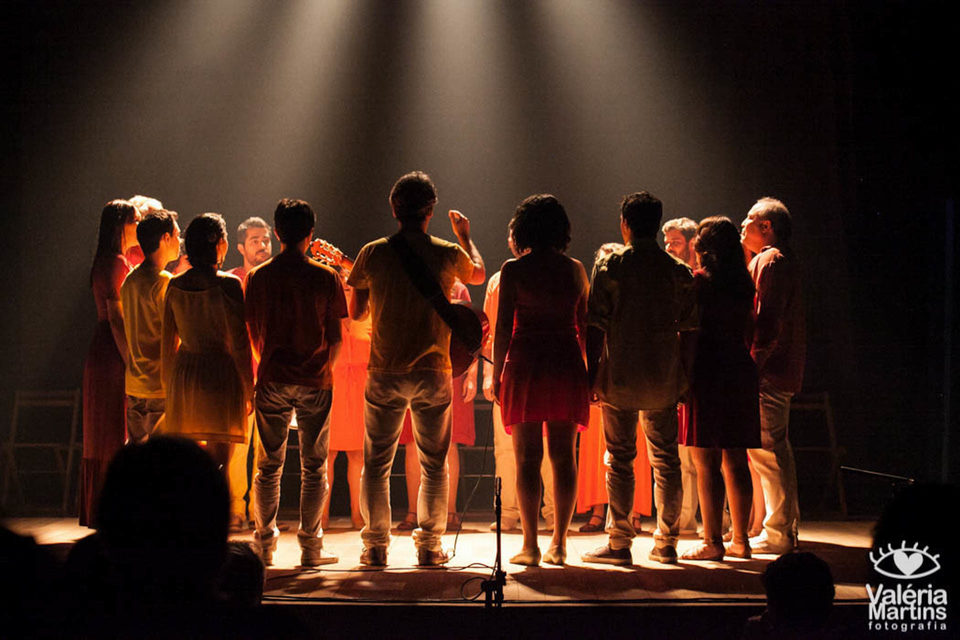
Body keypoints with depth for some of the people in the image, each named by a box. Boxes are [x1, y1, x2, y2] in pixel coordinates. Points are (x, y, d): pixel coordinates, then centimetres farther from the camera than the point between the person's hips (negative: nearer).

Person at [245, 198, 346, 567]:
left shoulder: (257, 277, 1)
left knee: (269, 466, 10)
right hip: (315, 383, -1)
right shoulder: (326, 278, -4)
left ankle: (265, 545, 11)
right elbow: (336, 337, -1)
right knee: (314, 467, 5)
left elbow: (253, 333, 7)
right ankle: (311, 547, 5)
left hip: (272, 380, 1)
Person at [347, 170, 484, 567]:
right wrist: (465, 236, 35)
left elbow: (356, 312, 6)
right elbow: (479, 274, 20)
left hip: (384, 373, 0)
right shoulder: (448, 254, -3)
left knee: (376, 463, 8)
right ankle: (428, 546, 9)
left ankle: (376, 546, 7)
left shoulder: (373, 254, -3)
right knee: (433, 464, 10)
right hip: (432, 371, 0)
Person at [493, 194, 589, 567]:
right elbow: (585, 325, 10)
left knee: (527, 458, 1)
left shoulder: (513, 270, -3)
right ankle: (558, 544, 8)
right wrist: (587, 371, 18)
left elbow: (503, 327, -4)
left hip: (526, 365, -3)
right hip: (567, 366, 3)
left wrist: (497, 374, 2)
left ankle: (530, 546, -1)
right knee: (563, 457, 7)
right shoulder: (575, 270, 6)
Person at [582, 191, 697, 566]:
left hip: (620, 377, -3)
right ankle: (666, 543, 12)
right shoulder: (678, 271, 4)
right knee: (665, 458, 9)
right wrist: (684, 378, 12)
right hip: (663, 379, 3)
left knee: (620, 459, 2)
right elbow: (689, 327, 5)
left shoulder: (610, 266, -4)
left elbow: (595, 325, -7)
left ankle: (620, 543, 1)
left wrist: (591, 373, -2)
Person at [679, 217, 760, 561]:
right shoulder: (744, 282, 11)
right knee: (735, 459, 9)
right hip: (740, 369, 6)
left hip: (708, 371, -6)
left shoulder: (699, 280, -6)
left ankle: (713, 540, -6)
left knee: (706, 460, -4)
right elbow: (749, 332, 16)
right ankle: (740, 539, 13)